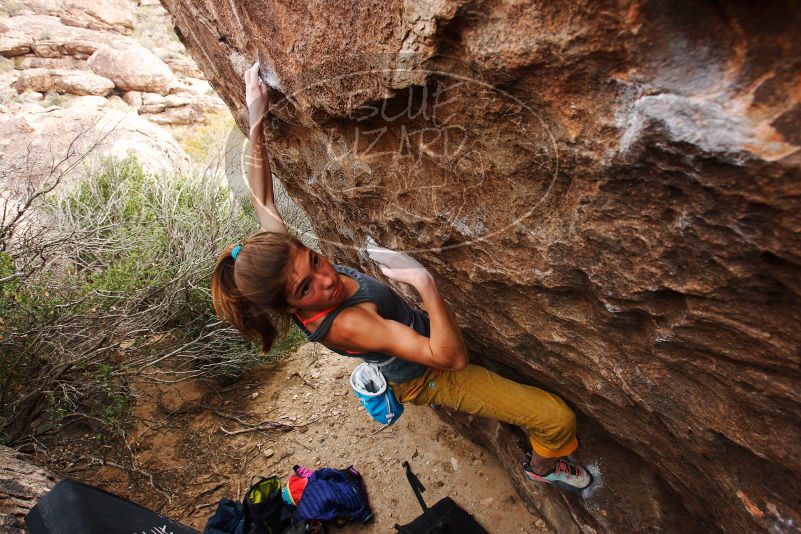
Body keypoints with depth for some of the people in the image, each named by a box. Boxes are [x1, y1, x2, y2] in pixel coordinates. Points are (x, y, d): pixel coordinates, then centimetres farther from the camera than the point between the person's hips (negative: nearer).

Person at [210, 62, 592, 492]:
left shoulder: (284, 256, -20)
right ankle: (543, 467, 31)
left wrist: (255, 121, -12)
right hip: (426, 377, -7)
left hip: (411, 350, 8)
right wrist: (425, 283, -53)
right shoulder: (344, 325, -42)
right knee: (558, 418, -4)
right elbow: (451, 357, -41)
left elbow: (262, 200, -9)